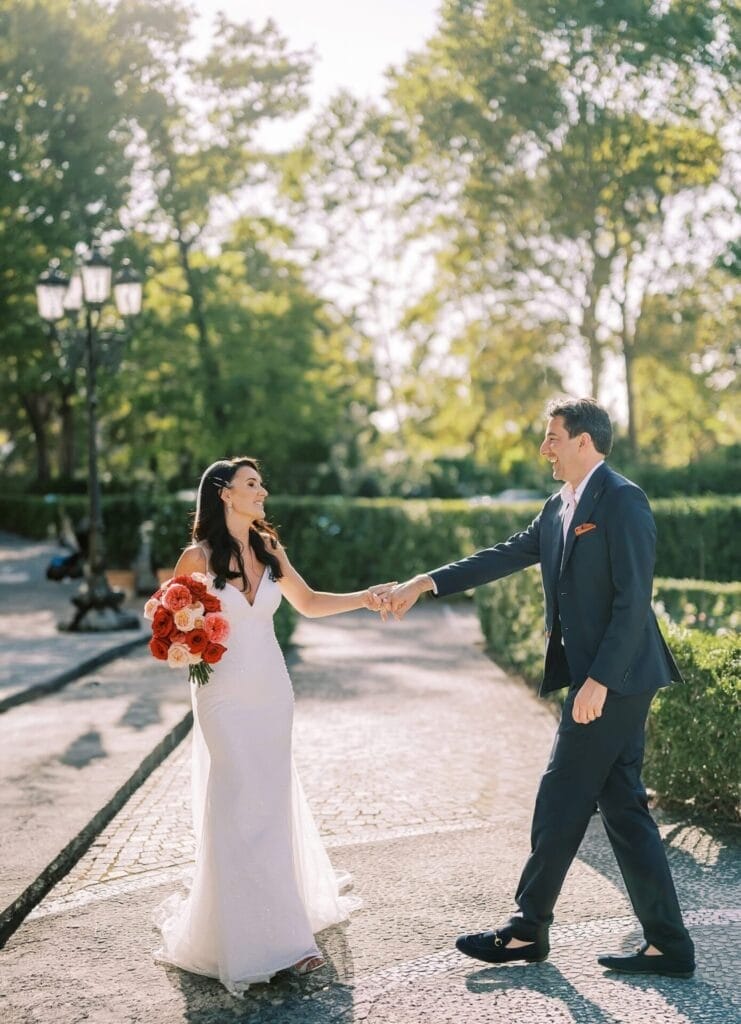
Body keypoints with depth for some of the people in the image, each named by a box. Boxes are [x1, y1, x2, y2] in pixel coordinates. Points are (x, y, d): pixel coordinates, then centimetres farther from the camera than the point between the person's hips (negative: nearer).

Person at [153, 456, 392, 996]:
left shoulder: (269, 549, 4)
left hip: (271, 693, 4)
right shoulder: (198, 557, -9)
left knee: (272, 807, 9)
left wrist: (362, 598, 2)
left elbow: (308, 602, 14)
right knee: (235, 811, -1)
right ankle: (244, 937, 12)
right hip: (224, 697, -4)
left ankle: (282, 932, 21)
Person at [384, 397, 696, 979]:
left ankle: (527, 930, 14)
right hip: (598, 677, 9)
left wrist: (599, 679, -21)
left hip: (615, 678, -9)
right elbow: (505, 556, 18)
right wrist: (425, 583, 14)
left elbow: (634, 599, -19)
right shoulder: (560, 509, 15)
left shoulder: (622, 500, -13)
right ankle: (668, 943, 16)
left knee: (562, 803, 0)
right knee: (623, 807, 10)